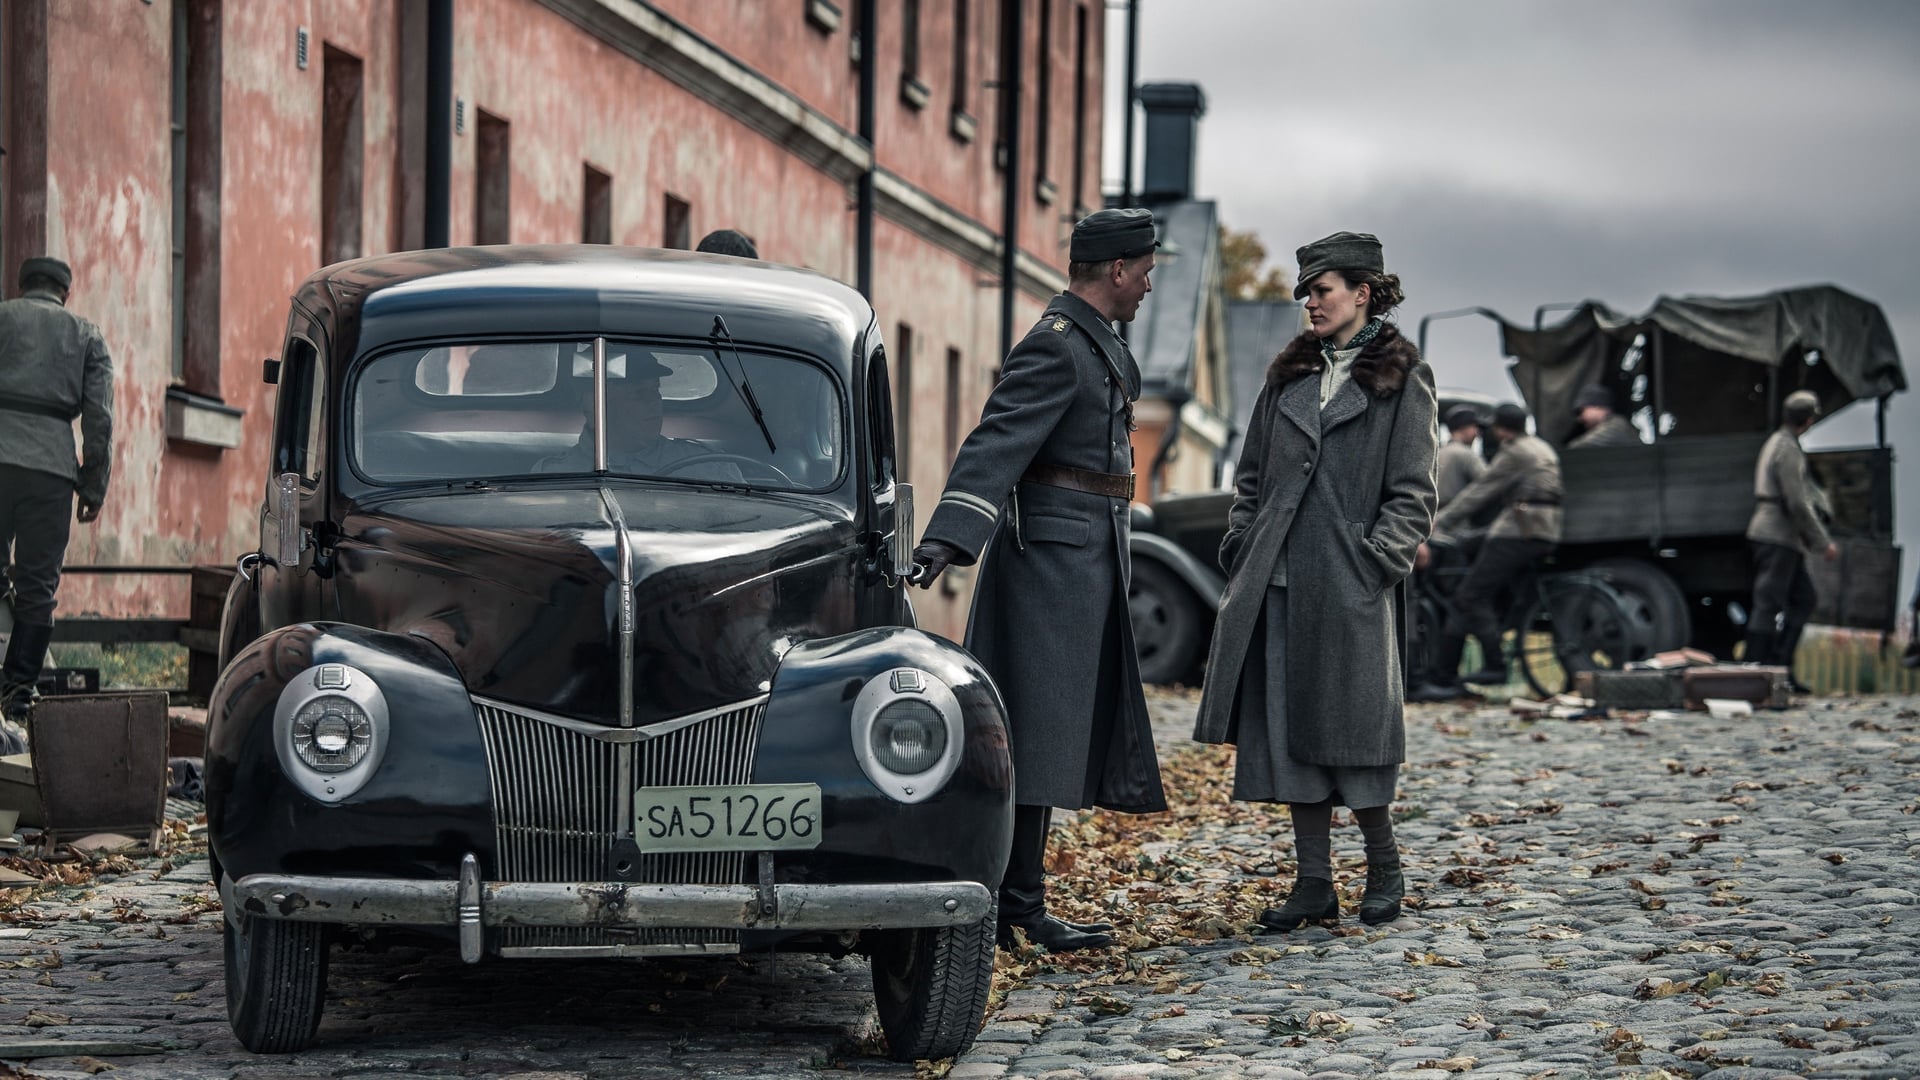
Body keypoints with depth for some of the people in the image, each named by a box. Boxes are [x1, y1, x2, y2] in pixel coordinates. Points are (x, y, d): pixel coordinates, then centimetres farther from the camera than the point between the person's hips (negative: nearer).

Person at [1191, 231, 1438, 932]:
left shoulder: (1402, 382, 2)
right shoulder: (1289, 375, 16)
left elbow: (1411, 492, -1)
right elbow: (1252, 477, 18)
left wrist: (1379, 559, -11)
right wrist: (1240, 551, 8)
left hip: (1351, 583, -5)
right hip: (1279, 579, 5)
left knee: (1348, 727, -3)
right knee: (1285, 727, 3)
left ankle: (1384, 870, 15)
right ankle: (1314, 882, 9)